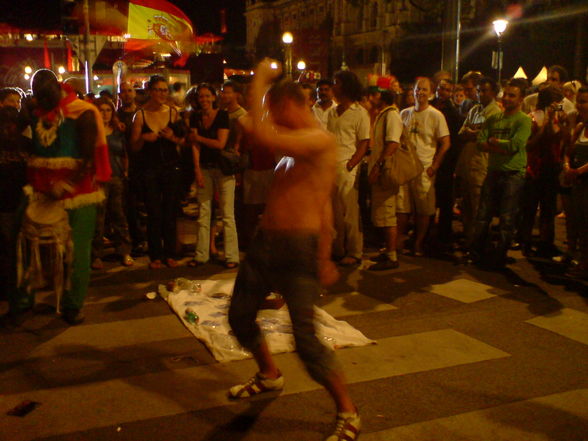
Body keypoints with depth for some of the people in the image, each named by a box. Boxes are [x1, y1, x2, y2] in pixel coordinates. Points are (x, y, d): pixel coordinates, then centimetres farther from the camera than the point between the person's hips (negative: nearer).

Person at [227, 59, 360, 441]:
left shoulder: (321, 140, -16)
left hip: (298, 248, -10)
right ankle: (270, 375, 45)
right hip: (266, 241, 10)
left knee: (306, 340, -11)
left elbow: (263, 135, -30)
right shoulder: (293, 143, 14)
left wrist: (259, 80, -16)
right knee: (240, 315, 20)